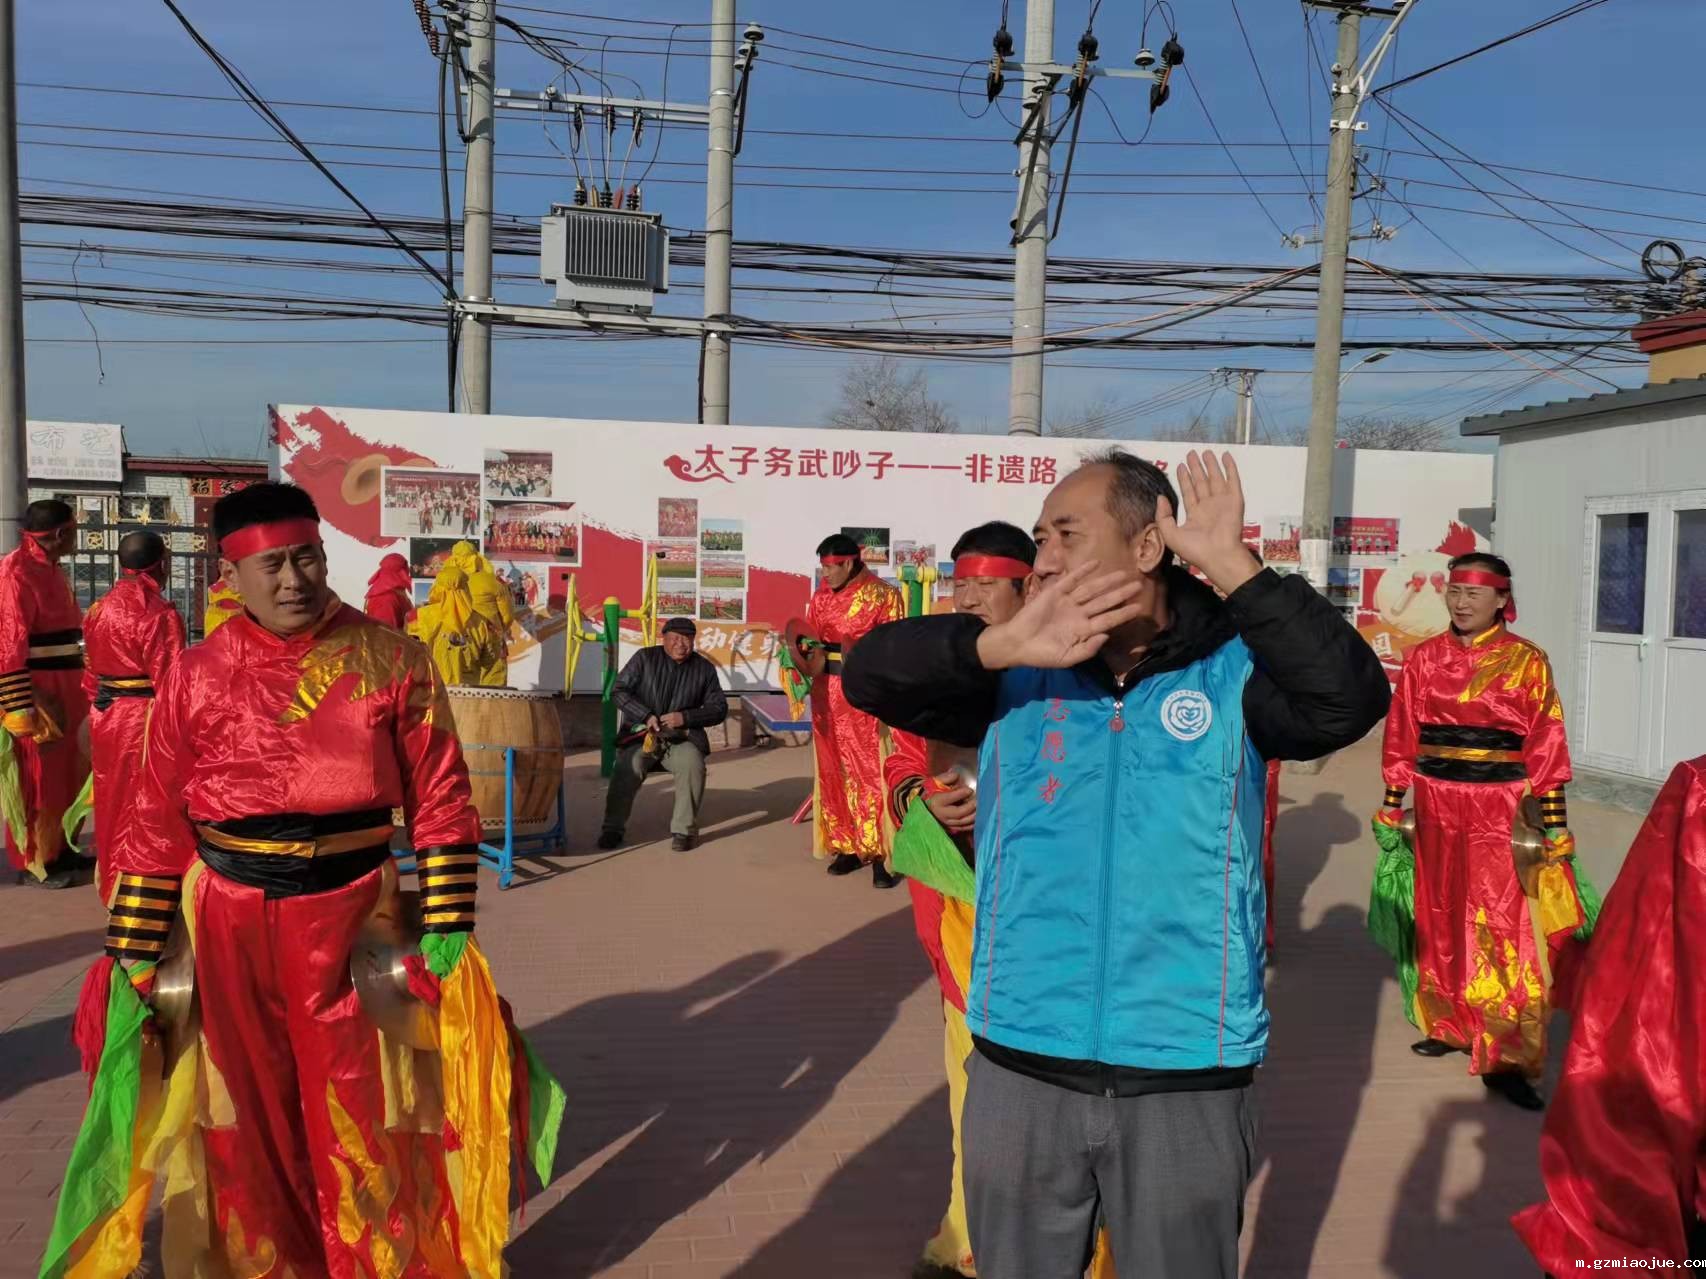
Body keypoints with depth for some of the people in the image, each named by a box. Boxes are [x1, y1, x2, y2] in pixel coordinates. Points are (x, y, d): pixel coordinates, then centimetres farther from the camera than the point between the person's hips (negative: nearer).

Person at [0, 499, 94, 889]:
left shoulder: (51, 570, 13)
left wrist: (77, 691, 22)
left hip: (63, 692, 9)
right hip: (33, 695, -9)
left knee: (67, 775, 16)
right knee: (36, 780, 1)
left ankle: (58, 849, 28)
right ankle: (33, 864, 11)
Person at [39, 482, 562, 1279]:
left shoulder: (392, 661, -5)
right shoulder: (196, 676, -1)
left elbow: (440, 803, -5)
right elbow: (156, 828, 3)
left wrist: (447, 929, -8)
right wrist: (132, 956, 2)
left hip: (350, 919, -2)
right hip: (226, 925, 2)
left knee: (358, 1120, 8)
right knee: (243, 1124, 16)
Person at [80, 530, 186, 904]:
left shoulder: (99, 609, 7)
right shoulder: (160, 614, -17)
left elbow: (91, 672, 13)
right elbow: (168, 681, -18)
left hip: (104, 718, 8)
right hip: (143, 721, -8)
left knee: (112, 801, 18)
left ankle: (111, 883, 31)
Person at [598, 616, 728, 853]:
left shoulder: (703, 668, 7)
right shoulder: (645, 658, 3)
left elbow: (719, 708, 8)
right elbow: (620, 691, 0)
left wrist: (685, 717, -9)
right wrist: (646, 716, -14)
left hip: (682, 738, 1)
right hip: (641, 736, -1)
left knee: (692, 764, -32)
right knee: (628, 766, -30)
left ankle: (684, 829, -17)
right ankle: (613, 828, -12)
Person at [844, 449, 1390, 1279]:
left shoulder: (1235, 672, -4)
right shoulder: (1015, 679, 0)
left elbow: (1350, 699, -21)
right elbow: (869, 675, -11)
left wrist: (1230, 566, -23)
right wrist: (1004, 644, -26)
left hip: (1187, 1083, -1)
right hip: (1019, 1073, 2)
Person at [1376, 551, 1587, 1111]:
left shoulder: (1526, 661, -3)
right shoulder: (1424, 658, 5)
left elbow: (1546, 748, -4)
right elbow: (1401, 738, 9)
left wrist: (1556, 826, -6)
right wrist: (1390, 807, 10)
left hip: (1500, 812, -4)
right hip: (1437, 808, 4)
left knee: (1504, 930, -6)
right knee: (1439, 922, 13)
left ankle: (1508, 1058, -1)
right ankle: (1448, 1024, 29)